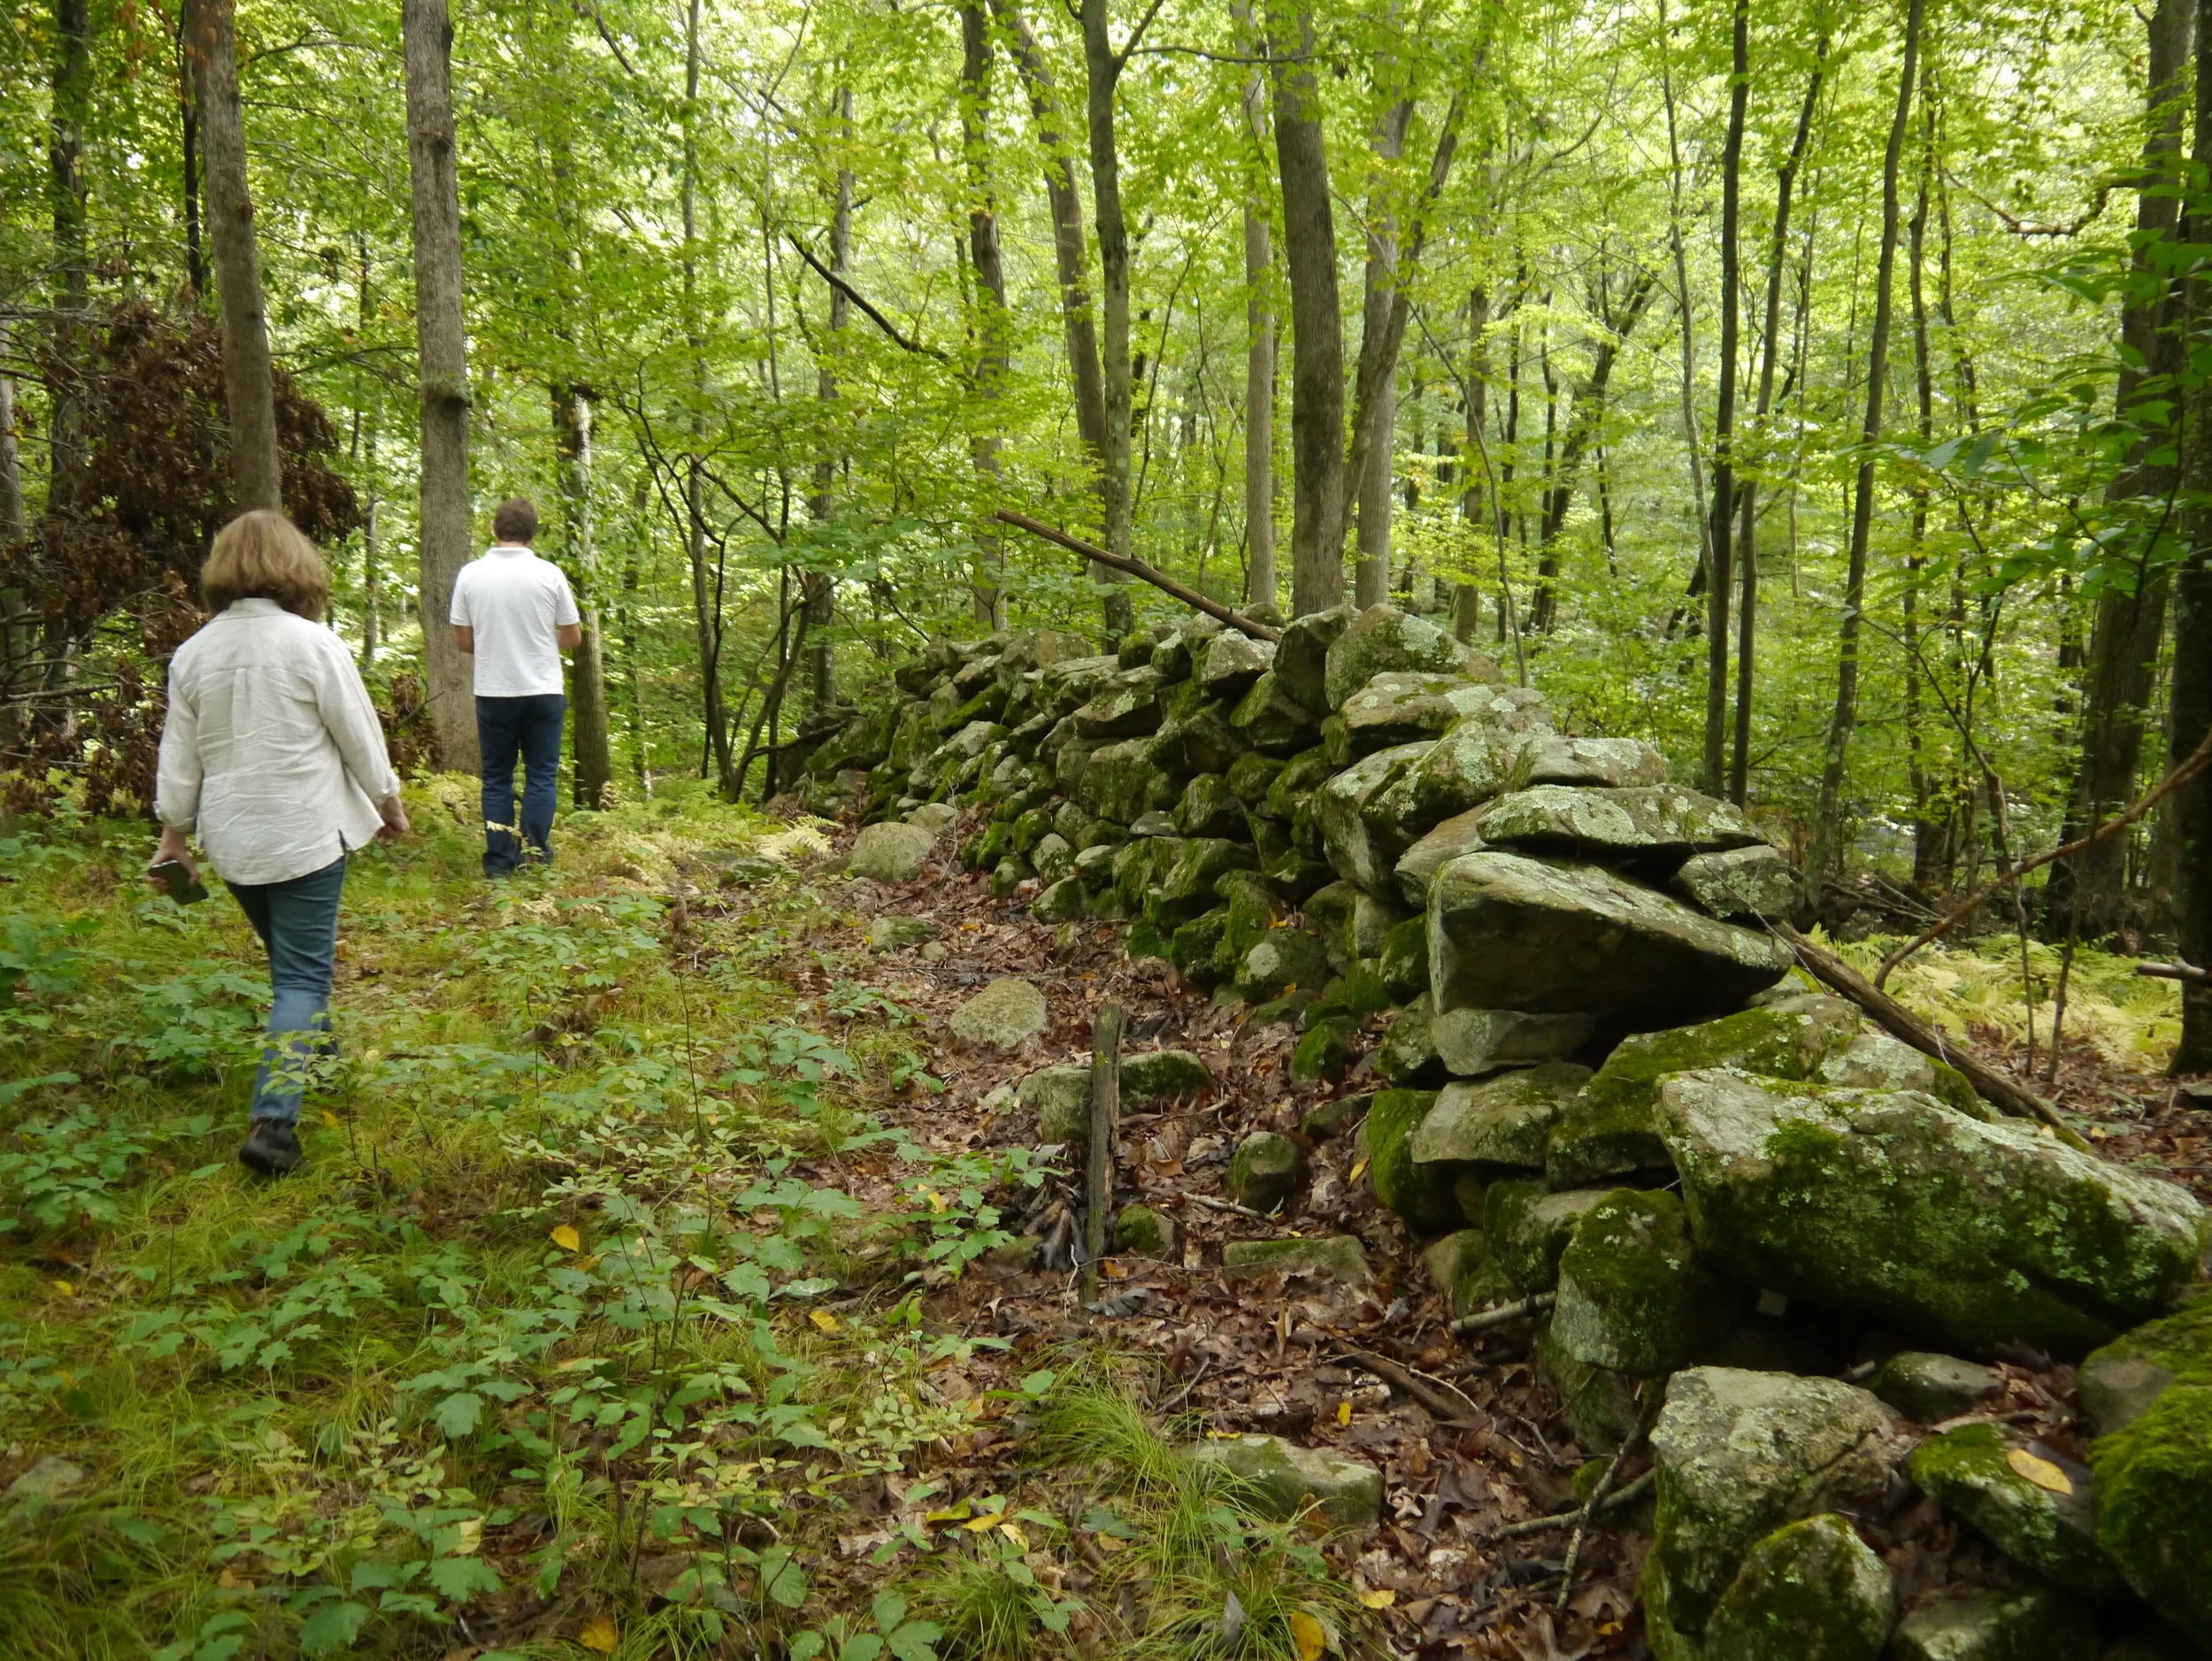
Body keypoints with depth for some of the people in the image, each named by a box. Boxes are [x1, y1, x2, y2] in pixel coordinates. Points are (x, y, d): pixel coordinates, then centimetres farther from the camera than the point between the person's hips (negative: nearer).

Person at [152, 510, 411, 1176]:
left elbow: (179, 753, 7)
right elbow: (359, 735, -6)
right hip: (304, 834, -5)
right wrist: (388, 801, 9)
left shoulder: (193, 652, 2)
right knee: (303, 975, -1)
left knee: (292, 962, 23)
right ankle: (272, 1121, -12)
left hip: (233, 840, 5)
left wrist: (173, 833, 17)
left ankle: (314, 1064, 40)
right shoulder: (311, 643, -12)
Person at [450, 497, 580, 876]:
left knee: (497, 777, 9)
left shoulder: (470, 574, -4)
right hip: (542, 690, -1)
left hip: (492, 692, 1)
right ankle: (536, 850, 7)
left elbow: (462, 641, 3)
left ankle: (499, 859, 10)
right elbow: (573, 638, 0)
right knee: (541, 773, 9)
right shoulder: (549, 574, -7)